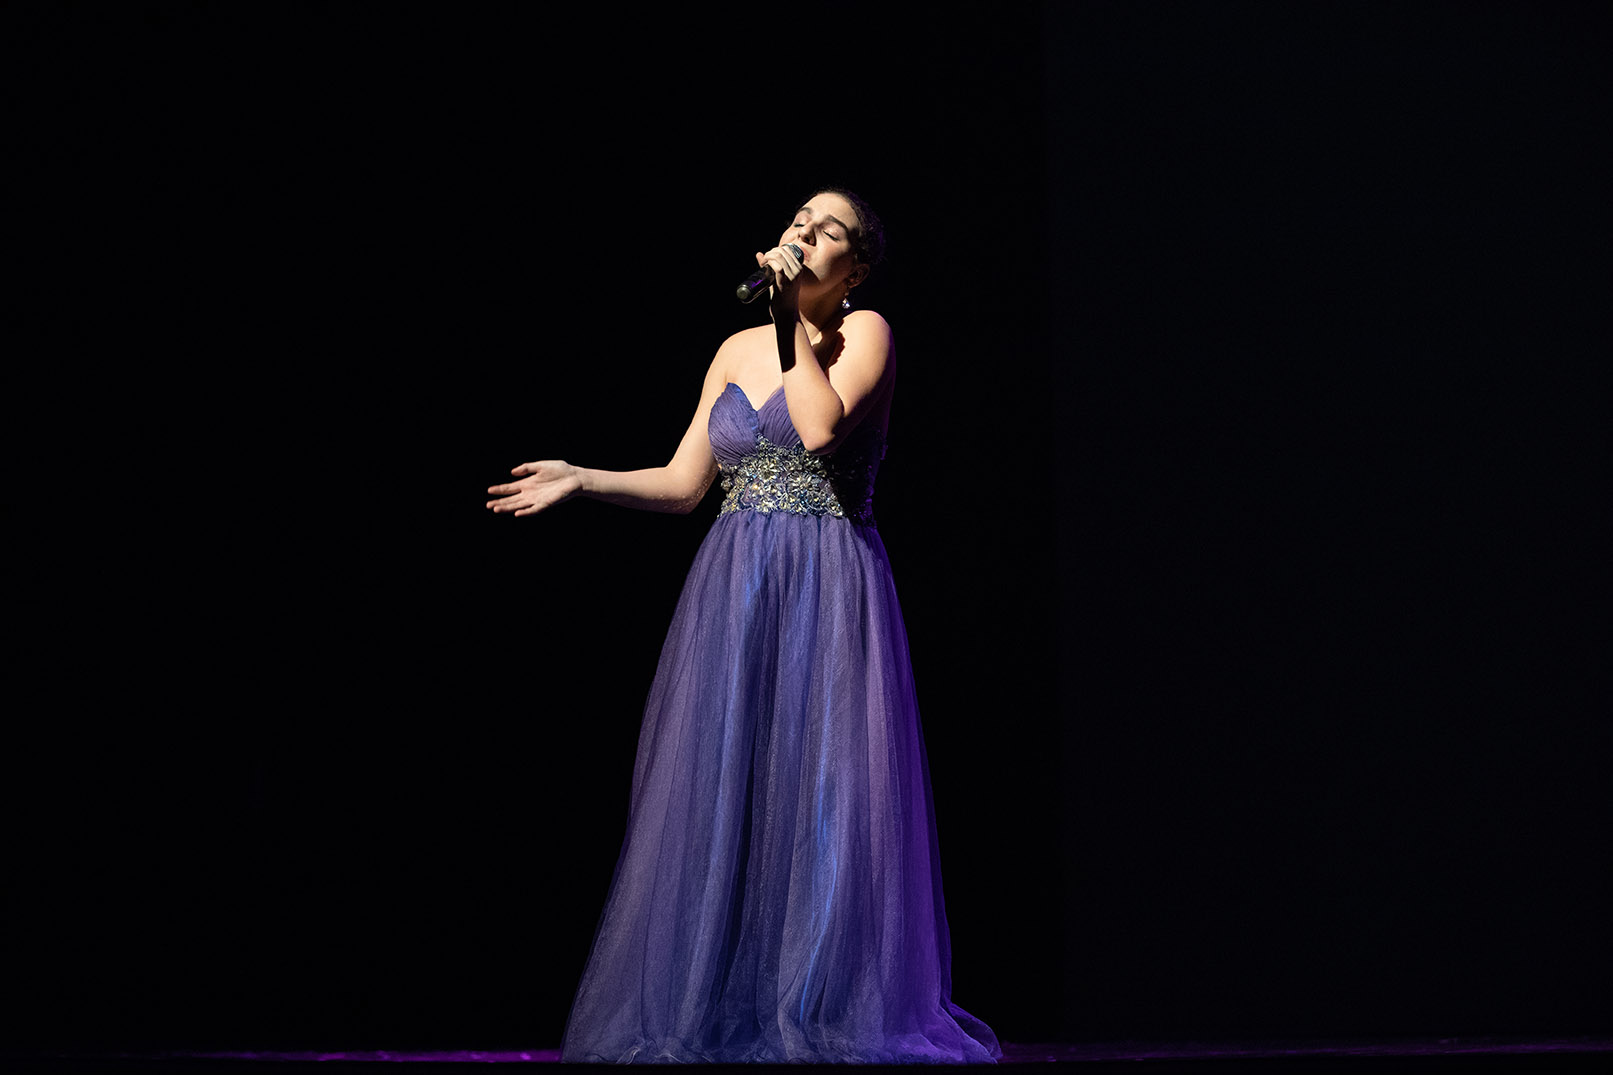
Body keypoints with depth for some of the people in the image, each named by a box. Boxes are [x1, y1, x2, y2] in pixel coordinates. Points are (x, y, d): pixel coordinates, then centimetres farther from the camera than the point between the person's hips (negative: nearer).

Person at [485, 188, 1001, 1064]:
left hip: (826, 596, -5)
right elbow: (682, 484, 15)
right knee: (715, 795, 1)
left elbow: (820, 427, -18)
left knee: (820, 791, -7)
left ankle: (825, 1013, 0)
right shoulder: (738, 350, 15)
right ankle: (718, 1012, 8)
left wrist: (794, 314, -11)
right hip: (731, 596, 5)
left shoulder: (865, 333, 0)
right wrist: (579, 479, 6)